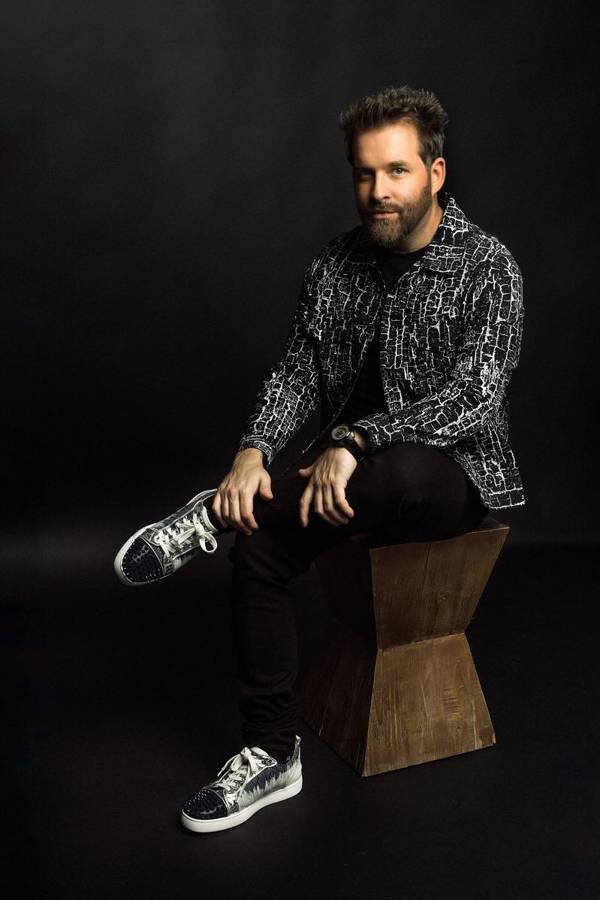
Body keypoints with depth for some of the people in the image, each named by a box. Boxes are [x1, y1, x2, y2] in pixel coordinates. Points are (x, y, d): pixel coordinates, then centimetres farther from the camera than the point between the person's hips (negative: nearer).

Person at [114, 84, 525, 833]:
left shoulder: (487, 267, -10)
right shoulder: (334, 265, 5)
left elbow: (474, 396, -20)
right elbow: (295, 373, 2)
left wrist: (355, 442, -30)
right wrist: (253, 452, -18)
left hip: (451, 473, -4)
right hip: (350, 469, 5)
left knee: (397, 472, -39)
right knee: (259, 543, -21)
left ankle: (214, 515, -16)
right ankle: (272, 756, -6)